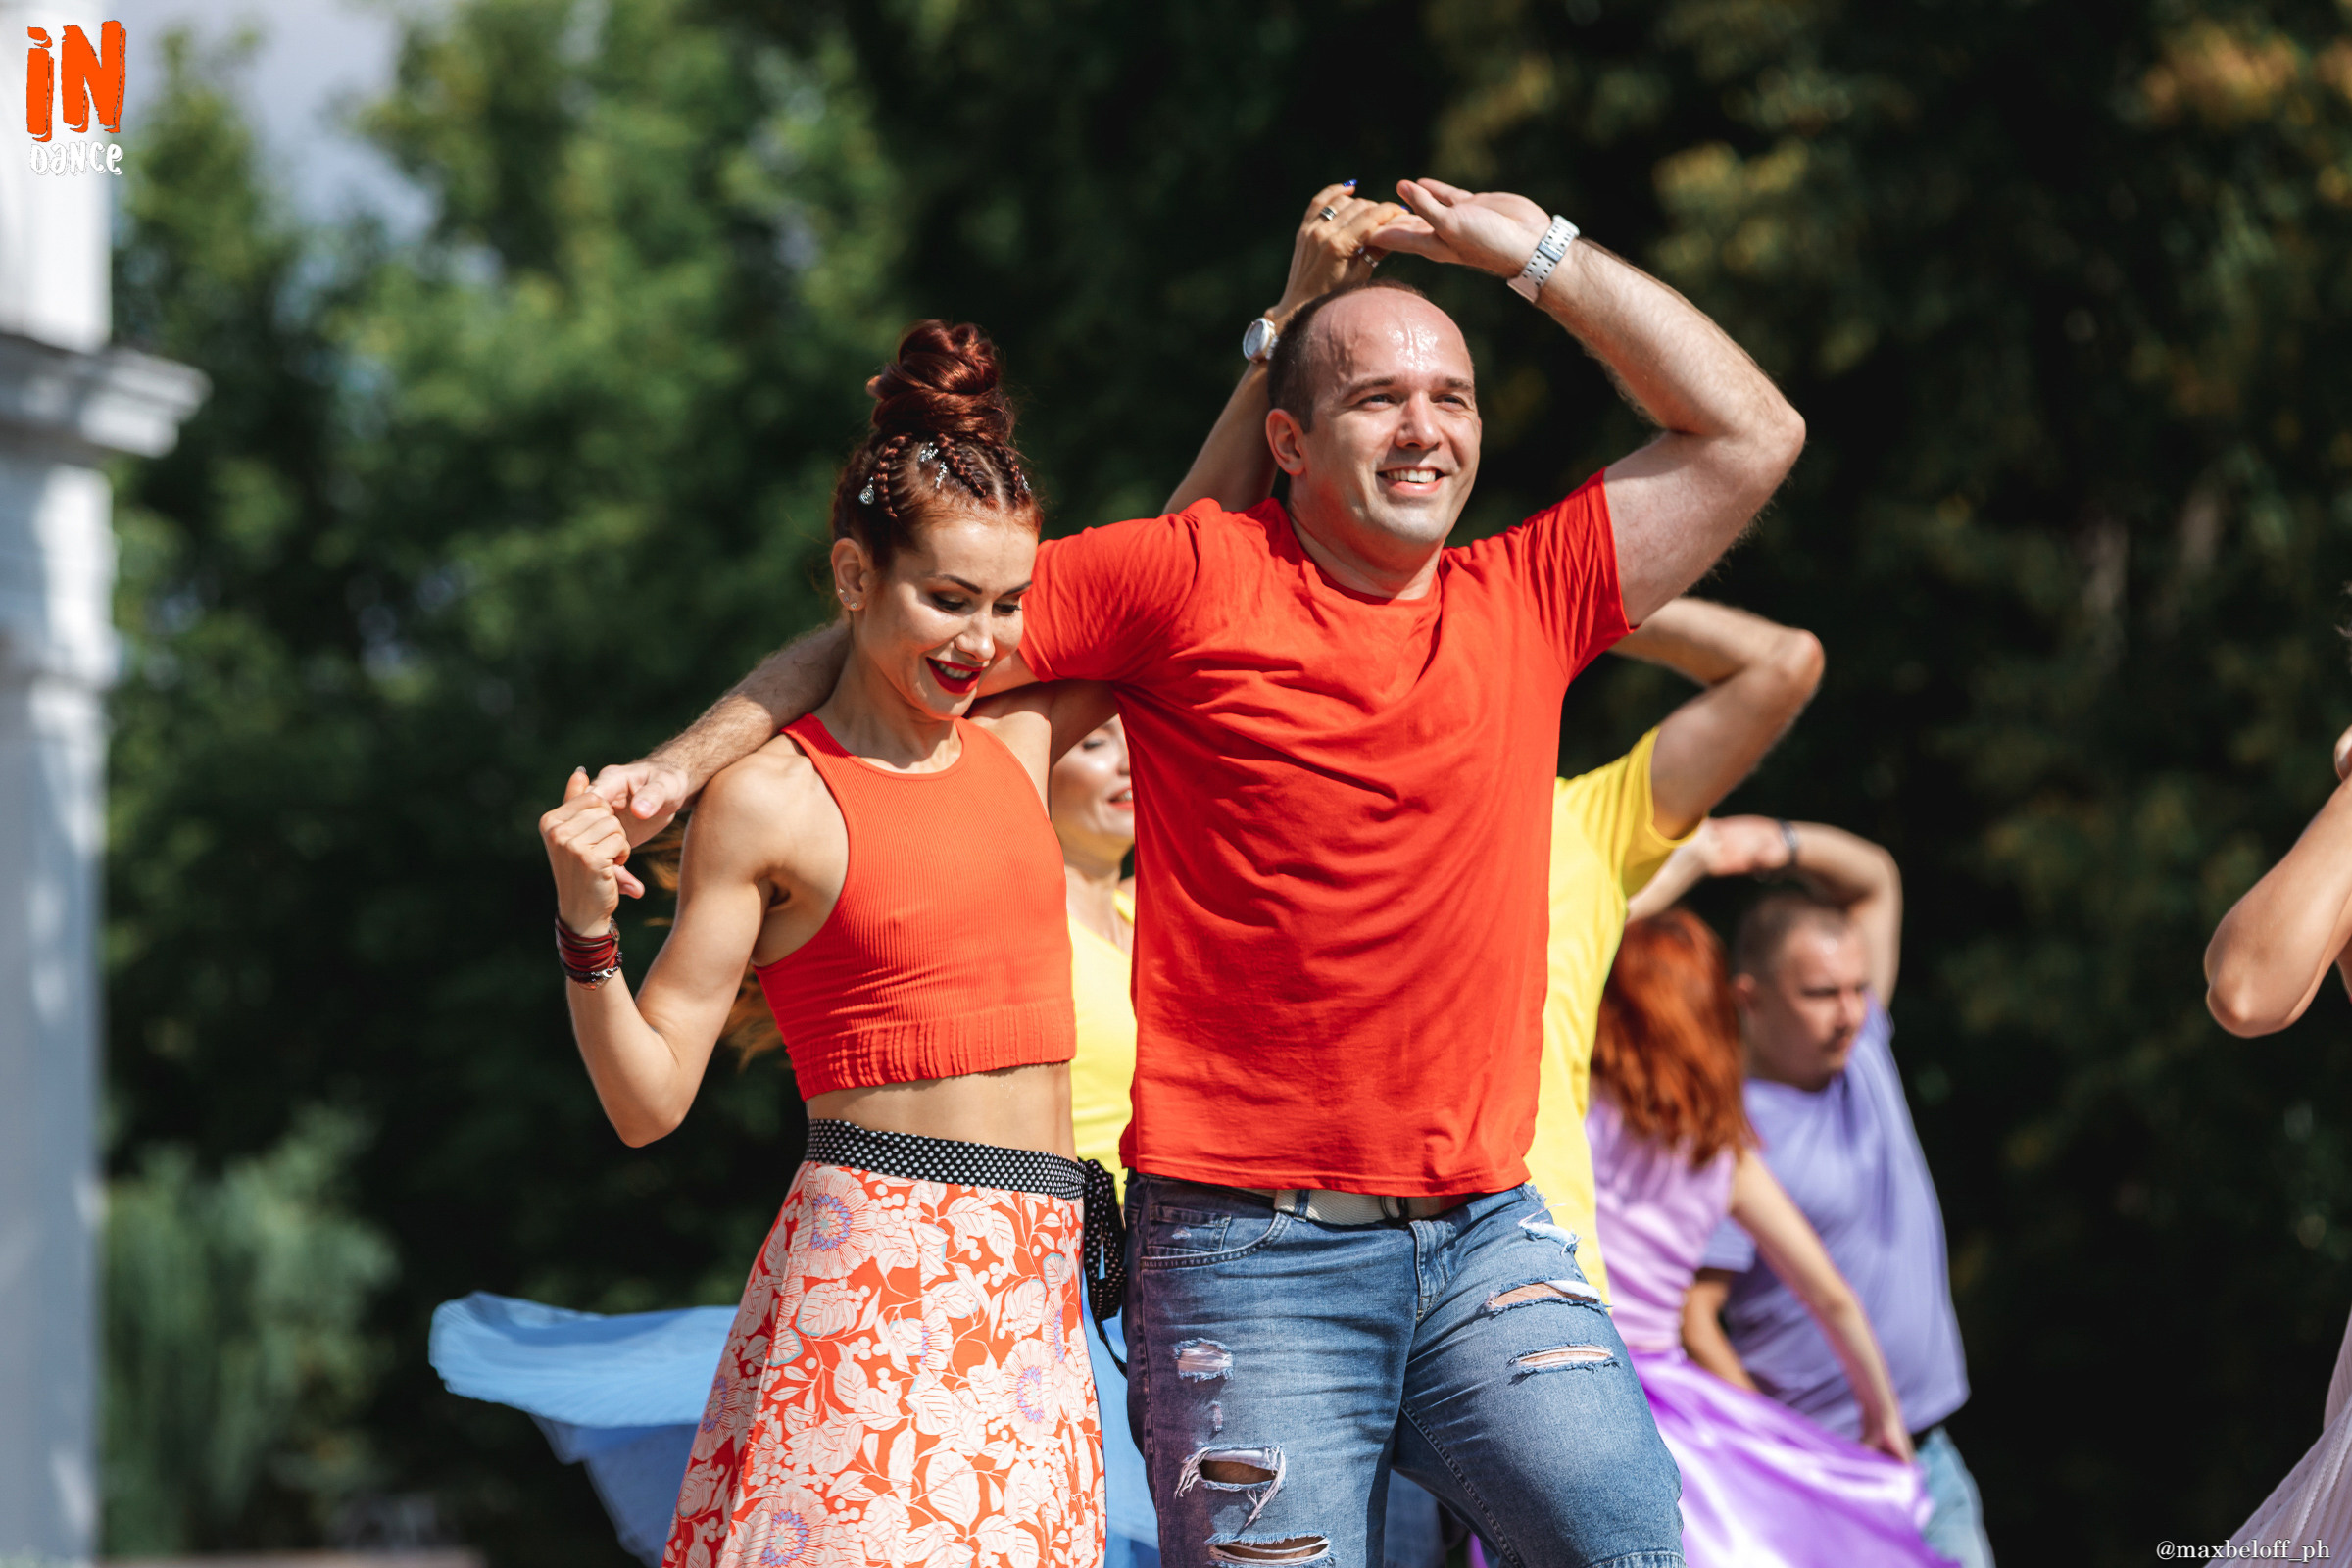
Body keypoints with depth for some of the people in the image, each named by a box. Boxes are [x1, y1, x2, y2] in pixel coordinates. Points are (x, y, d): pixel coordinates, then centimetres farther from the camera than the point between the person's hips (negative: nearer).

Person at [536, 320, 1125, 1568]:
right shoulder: (769, 803, -2)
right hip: (872, 1268, -5)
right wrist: (586, 931, -16)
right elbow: (648, 1099, -2)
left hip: (1036, 1285, 5)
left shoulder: (1018, 746, 13)